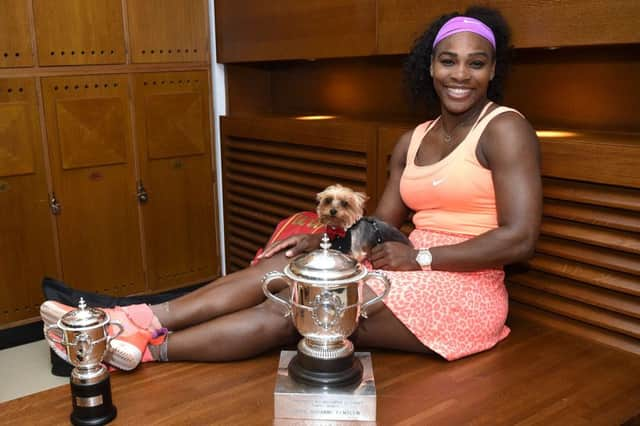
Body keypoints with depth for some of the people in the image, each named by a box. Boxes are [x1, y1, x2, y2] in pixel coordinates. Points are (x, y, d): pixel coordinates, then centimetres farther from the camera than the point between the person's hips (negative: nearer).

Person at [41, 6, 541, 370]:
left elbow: (520, 238, -17)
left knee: (289, 311, -19)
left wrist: (419, 257, -18)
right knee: (280, 269, -13)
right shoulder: (412, 140, 12)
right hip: (410, 278, 6)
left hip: (458, 292, -6)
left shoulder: (504, 128, -9)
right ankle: (138, 320, -12)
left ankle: (149, 347, -10)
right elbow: (379, 228, 11)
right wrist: (322, 242, -6)